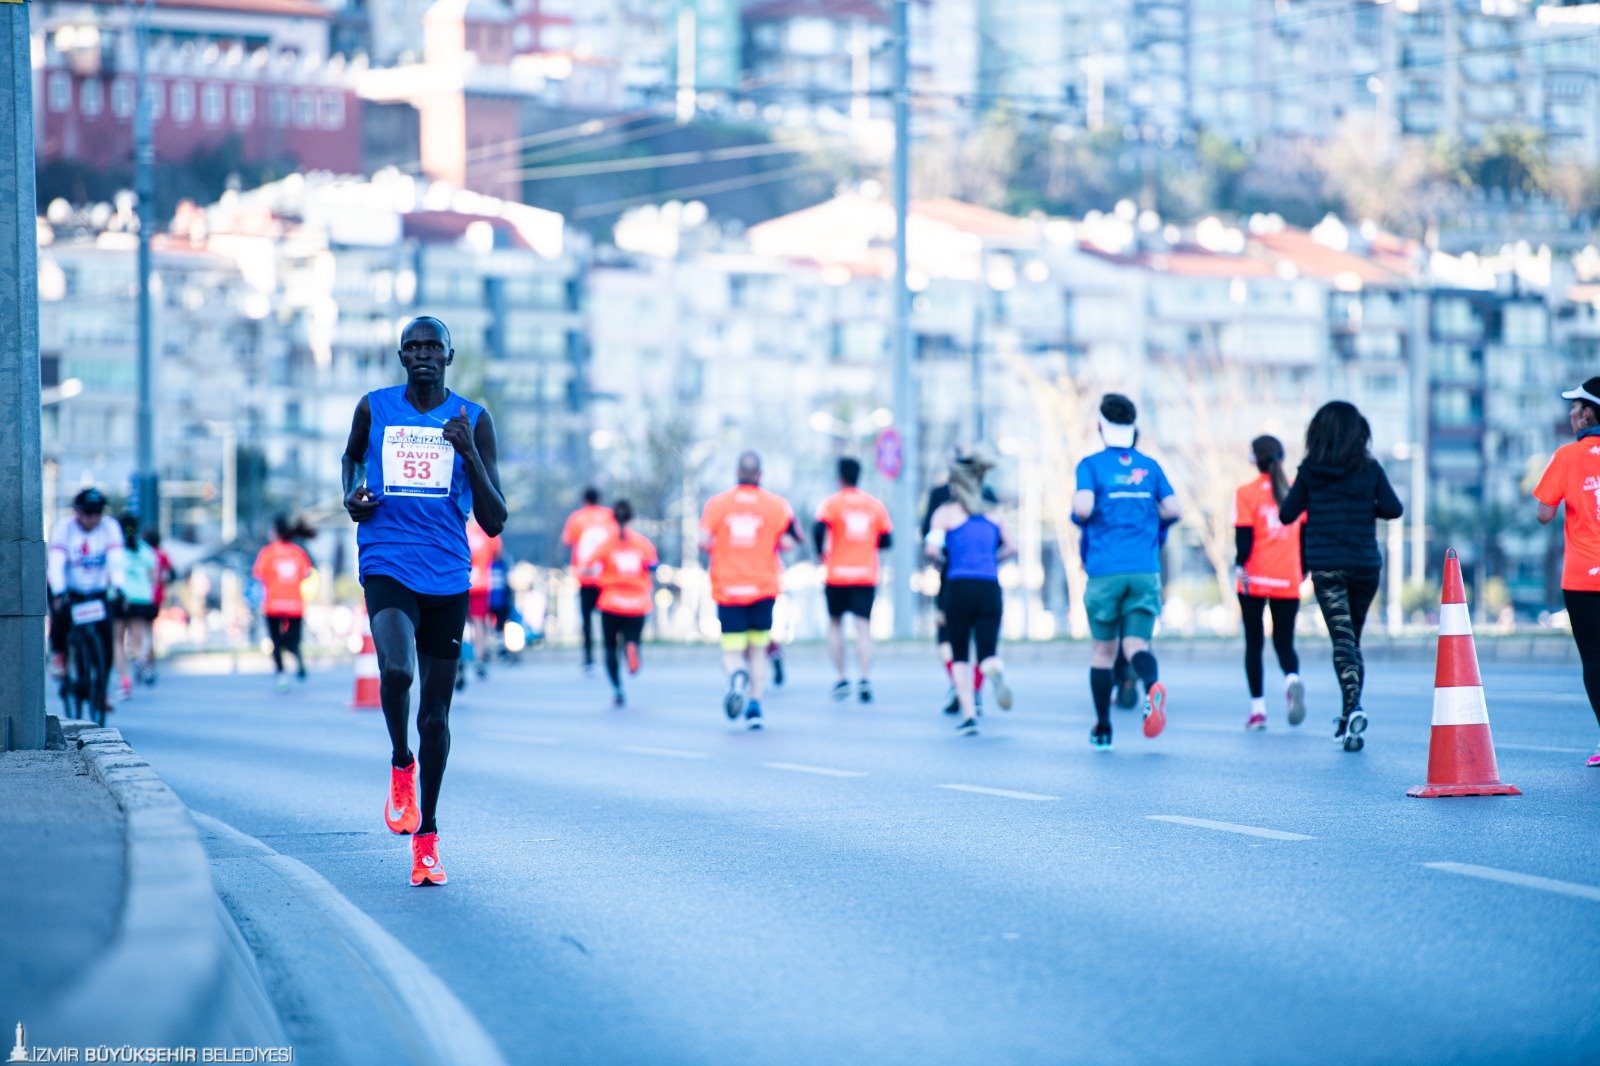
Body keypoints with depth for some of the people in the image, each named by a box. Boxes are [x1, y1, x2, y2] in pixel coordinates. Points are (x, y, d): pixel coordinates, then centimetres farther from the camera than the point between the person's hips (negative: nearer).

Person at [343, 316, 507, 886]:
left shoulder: (474, 421, 3)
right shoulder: (374, 409, 5)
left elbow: (495, 523, 0)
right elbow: (351, 455, 28)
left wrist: (469, 453, -14)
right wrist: (351, 494, 6)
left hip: (448, 577, 1)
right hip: (386, 566, -1)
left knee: (435, 712, 5)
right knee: (397, 669, -29)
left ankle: (427, 835, 20)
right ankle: (400, 764, 0)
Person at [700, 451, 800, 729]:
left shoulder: (717, 503, 0)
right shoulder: (777, 504, -1)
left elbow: (704, 542, -10)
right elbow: (788, 543, -8)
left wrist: (722, 552, 11)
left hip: (726, 589, 0)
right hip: (763, 589, 0)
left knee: (732, 651, 3)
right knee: (757, 650, 14)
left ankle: (736, 675, -31)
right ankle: (754, 706, 6)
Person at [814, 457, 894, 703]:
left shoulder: (832, 503, -3)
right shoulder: (875, 505, 6)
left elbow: (819, 530, -18)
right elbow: (886, 540, 8)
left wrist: (821, 553, -1)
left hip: (837, 575, -1)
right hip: (867, 576, 1)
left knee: (835, 623, 16)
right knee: (863, 628, -4)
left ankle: (842, 679, 10)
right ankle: (865, 678, -23)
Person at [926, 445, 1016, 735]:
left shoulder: (946, 512, 3)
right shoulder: (993, 512, 13)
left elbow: (932, 549, -9)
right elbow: (1011, 547, 7)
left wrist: (941, 560, 11)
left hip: (959, 587, -2)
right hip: (990, 588, 2)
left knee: (960, 656, 11)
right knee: (987, 653, 0)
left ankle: (969, 713, 0)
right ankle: (996, 675, -36)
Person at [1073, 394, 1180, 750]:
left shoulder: (1092, 464, 0)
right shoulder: (1150, 466, 10)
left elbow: (1083, 509, -14)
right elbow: (1173, 511, 4)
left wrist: (1077, 517, 9)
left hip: (1105, 570, -2)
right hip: (1145, 571, 2)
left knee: (1103, 649, 11)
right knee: (1137, 644, -3)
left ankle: (1102, 730, 16)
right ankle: (1153, 685, -37)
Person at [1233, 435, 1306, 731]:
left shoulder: (1246, 492, -3)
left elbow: (1244, 536, -11)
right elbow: (1306, 532, 11)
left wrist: (1240, 565, -11)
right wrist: (1303, 570, 19)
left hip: (1254, 580, -2)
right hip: (1287, 582, 2)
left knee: (1254, 642, 8)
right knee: (1284, 642, 9)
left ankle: (1258, 709, 5)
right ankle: (1292, 680, -24)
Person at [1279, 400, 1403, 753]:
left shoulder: (1311, 470, -2)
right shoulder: (1370, 468, -2)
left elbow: (1286, 515, 4)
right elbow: (1394, 509, -4)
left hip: (1325, 565, -1)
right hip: (1365, 565, 1)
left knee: (1342, 639, -8)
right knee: (1354, 638, 15)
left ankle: (1353, 706, -30)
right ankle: (1348, 717, 12)